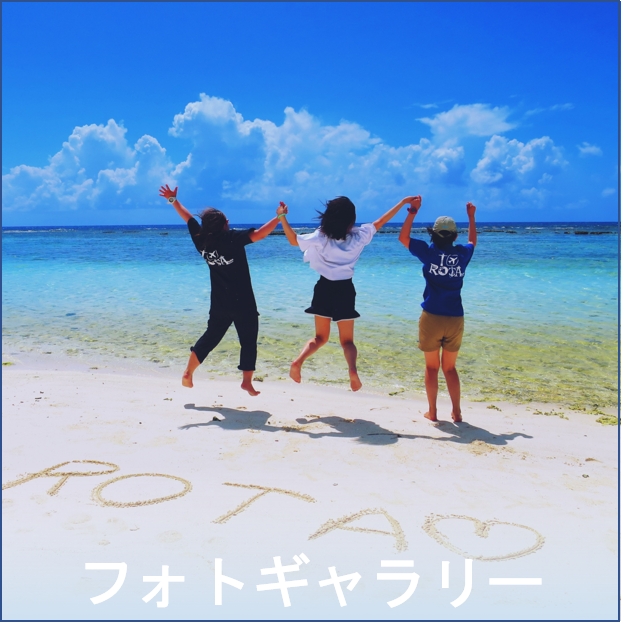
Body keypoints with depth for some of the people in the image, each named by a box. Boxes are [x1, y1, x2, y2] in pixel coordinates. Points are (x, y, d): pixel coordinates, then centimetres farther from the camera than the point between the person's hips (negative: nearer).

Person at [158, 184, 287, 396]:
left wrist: (173, 200, 23)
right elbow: (259, 234, -24)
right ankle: (247, 382, 3)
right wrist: (278, 217, -16)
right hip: (243, 304, -5)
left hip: (219, 305, 6)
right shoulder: (233, 238, -17)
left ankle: (188, 373, 21)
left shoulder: (202, 241, 0)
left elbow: (188, 218, 11)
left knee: (210, 338, 19)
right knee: (248, 342, 5)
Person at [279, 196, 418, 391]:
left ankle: (298, 361, -9)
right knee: (347, 340, 8)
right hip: (345, 289, -1)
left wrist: (282, 217, 7)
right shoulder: (358, 236, -6)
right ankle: (353, 370, -21)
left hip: (324, 288, 1)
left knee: (320, 337, 17)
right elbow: (380, 222, 4)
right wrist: (403, 202, 13)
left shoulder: (320, 238, -8)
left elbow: (293, 240, 0)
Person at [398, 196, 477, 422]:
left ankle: (432, 412, 14)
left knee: (431, 367, 10)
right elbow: (472, 241, 30)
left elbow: (403, 238, 6)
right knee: (450, 368, 15)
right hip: (455, 319, 3)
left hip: (432, 317, -3)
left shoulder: (429, 252, -5)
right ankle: (456, 412, 14)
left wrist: (413, 212, 10)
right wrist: (471, 216, 38)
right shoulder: (462, 254, 5)